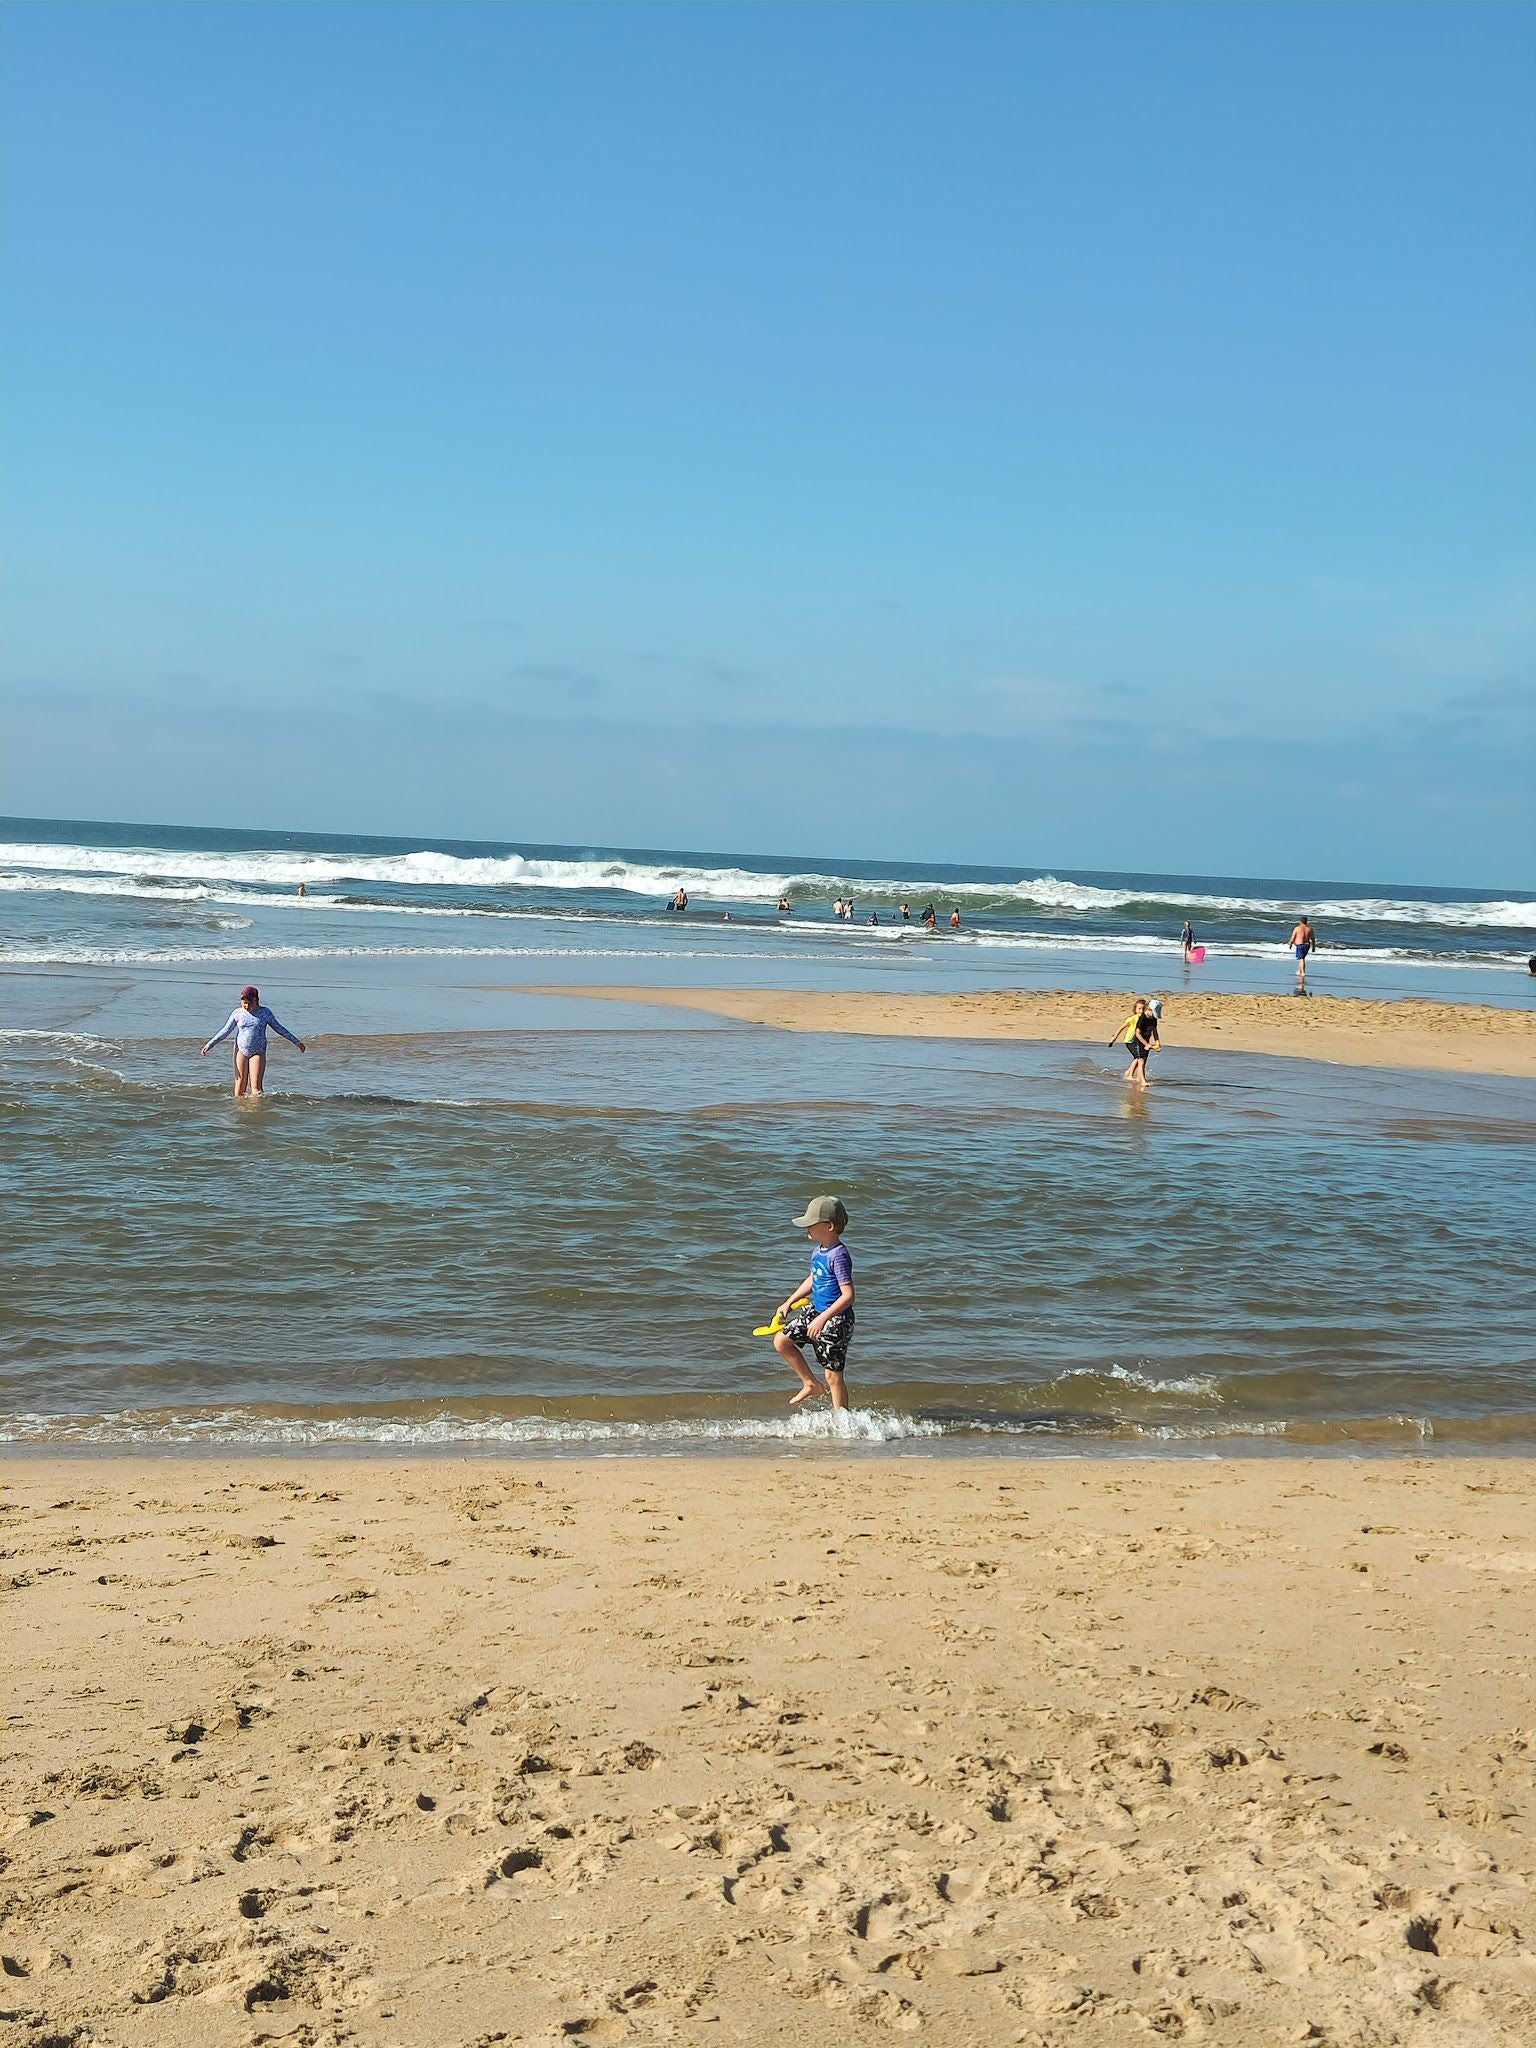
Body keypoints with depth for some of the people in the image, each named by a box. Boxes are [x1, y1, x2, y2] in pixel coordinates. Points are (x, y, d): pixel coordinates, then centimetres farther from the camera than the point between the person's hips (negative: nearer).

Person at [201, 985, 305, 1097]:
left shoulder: (265, 1012, 1)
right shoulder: (237, 1013, 2)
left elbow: (279, 1028, 9)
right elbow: (225, 1031, 6)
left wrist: (297, 1042, 12)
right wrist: (209, 1045, 0)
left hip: (258, 1052, -1)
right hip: (241, 1051, 1)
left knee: (256, 1085, -12)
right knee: (240, 1085, -1)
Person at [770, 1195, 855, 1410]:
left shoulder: (838, 1256, -22)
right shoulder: (819, 1251, 5)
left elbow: (848, 1296, -26)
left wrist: (822, 1319, -28)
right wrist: (789, 1303, 24)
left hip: (835, 1320, -9)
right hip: (815, 1310, 9)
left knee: (833, 1375, -2)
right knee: (781, 1341, 7)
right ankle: (811, 1384, 21)